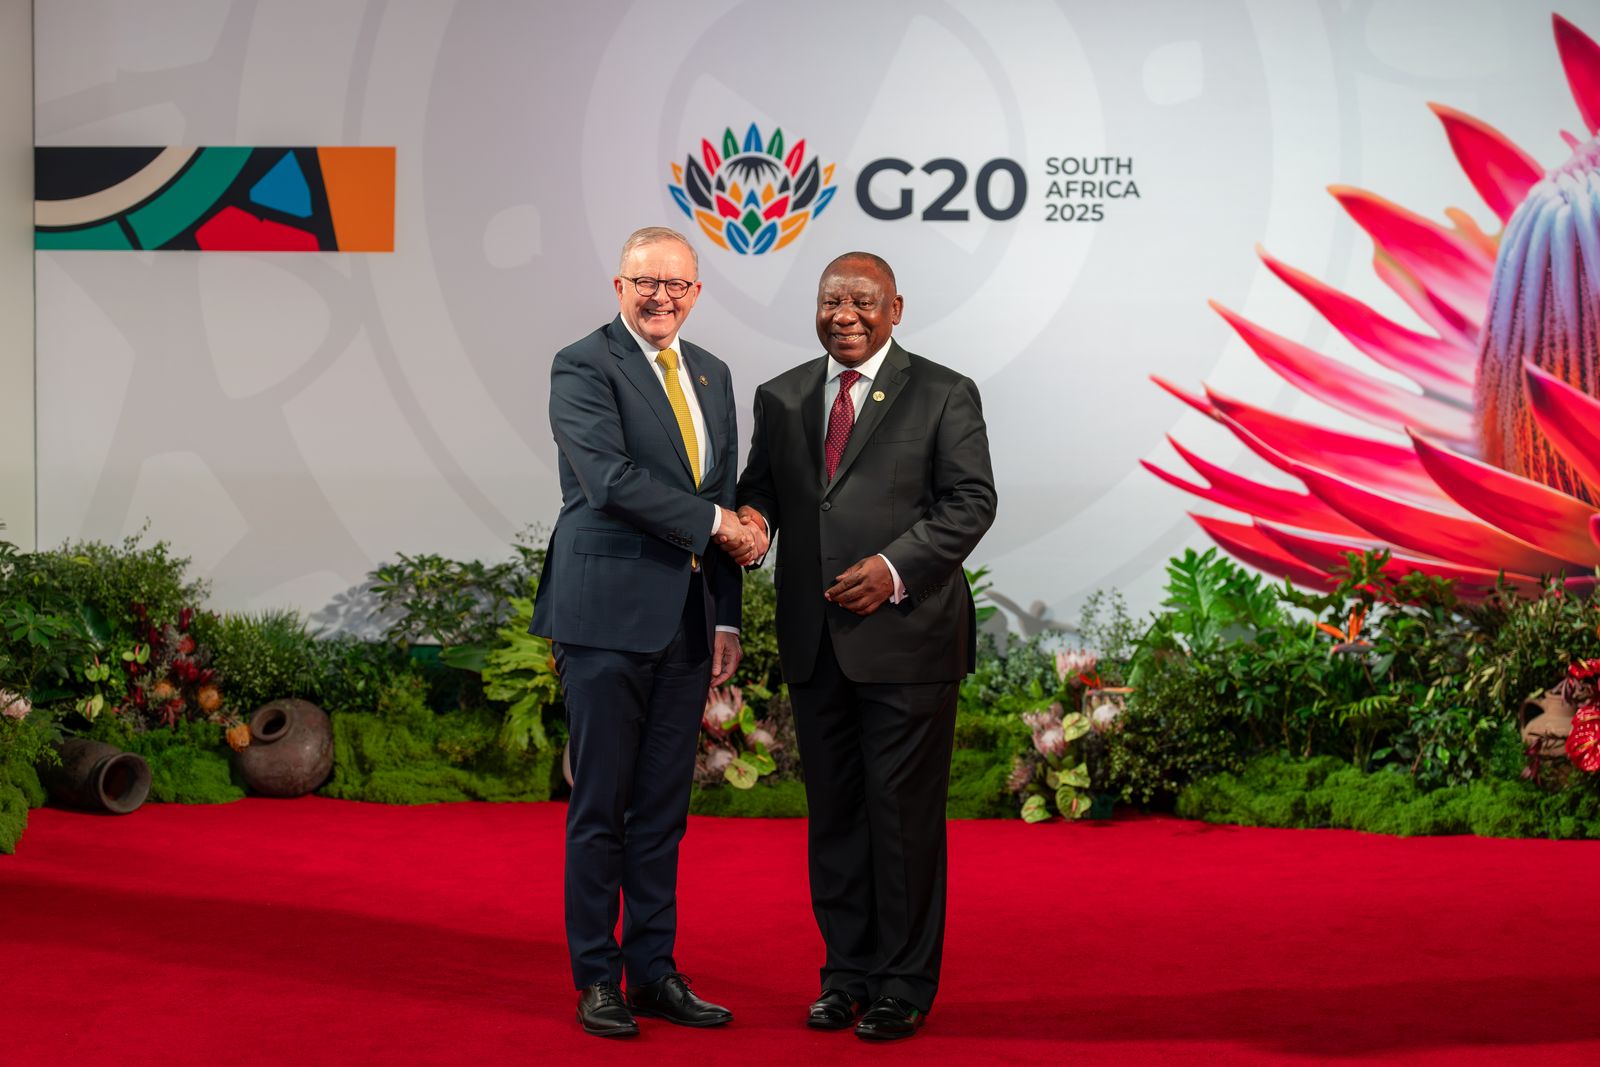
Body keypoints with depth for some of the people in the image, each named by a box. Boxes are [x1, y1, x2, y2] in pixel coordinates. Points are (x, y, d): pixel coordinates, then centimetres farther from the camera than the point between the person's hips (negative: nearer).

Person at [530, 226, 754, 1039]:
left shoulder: (711, 376, 16)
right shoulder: (582, 367, -5)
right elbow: (611, 477, -18)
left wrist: (727, 619, 12)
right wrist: (713, 523, -13)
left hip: (686, 619, 6)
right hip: (608, 613, -6)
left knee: (664, 806, 11)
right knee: (601, 804, 1)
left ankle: (654, 971, 19)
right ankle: (596, 979, 12)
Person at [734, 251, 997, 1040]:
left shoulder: (943, 395, 1)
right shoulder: (780, 398, 14)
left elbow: (970, 501, -5)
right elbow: (760, 486, 17)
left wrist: (894, 568, -17)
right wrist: (752, 518, -8)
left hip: (906, 636, -4)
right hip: (815, 643, 4)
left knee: (905, 812, 0)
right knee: (833, 812, 10)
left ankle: (905, 984, 11)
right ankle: (848, 972, 21)